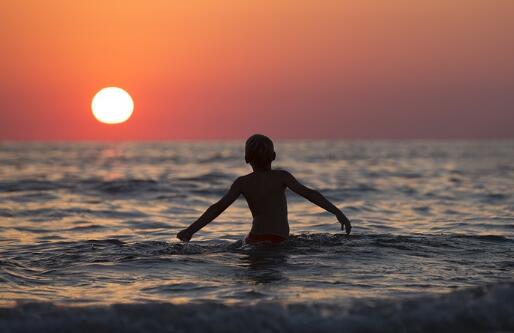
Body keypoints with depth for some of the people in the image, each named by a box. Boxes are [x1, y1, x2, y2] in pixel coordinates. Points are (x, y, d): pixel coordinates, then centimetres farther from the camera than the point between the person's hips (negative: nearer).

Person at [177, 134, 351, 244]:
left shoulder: (242, 183, 3)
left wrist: (190, 230, 1)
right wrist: (338, 213, -10)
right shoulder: (281, 177, 1)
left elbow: (218, 207, -2)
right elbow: (308, 193, -8)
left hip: (257, 238, 0)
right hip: (281, 240, 0)